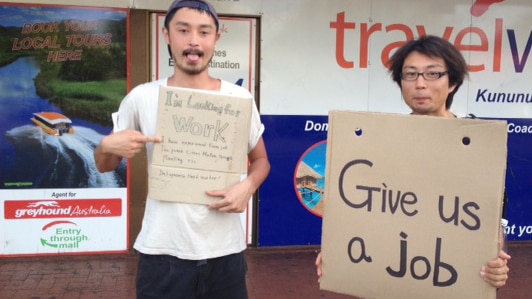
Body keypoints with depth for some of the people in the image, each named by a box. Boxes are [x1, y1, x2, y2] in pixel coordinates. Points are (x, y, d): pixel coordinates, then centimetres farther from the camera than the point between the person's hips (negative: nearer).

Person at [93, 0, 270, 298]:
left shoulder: (240, 98, -2)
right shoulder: (142, 98, -4)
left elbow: (260, 159, 11)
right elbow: (105, 166, 8)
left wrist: (248, 185, -11)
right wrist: (108, 145, -15)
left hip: (224, 252, 1)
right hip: (162, 252, 0)